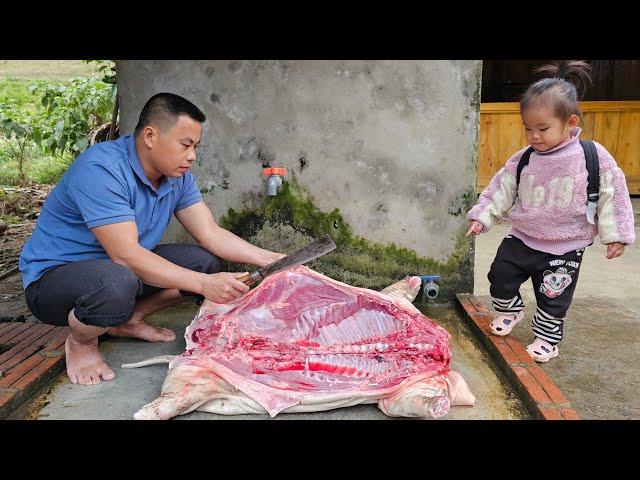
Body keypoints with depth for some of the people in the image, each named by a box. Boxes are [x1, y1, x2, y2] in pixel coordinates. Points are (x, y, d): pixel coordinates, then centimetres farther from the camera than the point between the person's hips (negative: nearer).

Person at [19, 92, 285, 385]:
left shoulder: (177, 176, -3)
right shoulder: (100, 170, -28)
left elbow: (211, 234, -3)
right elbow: (126, 255, -33)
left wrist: (269, 259, -15)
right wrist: (203, 284, -36)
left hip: (121, 268, 8)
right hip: (54, 274, -7)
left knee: (207, 262, -7)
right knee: (117, 283, -41)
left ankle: (128, 320, 9)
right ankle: (81, 343, -6)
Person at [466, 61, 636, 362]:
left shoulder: (594, 157, -14)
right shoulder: (522, 160, -6)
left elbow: (612, 195, -7)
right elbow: (501, 190, 2)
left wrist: (615, 234, -5)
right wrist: (482, 216, -4)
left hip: (564, 248, -3)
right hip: (522, 239, 3)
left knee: (553, 299, 8)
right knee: (500, 276, 11)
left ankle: (547, 338, 31)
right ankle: (510, 310, 39)